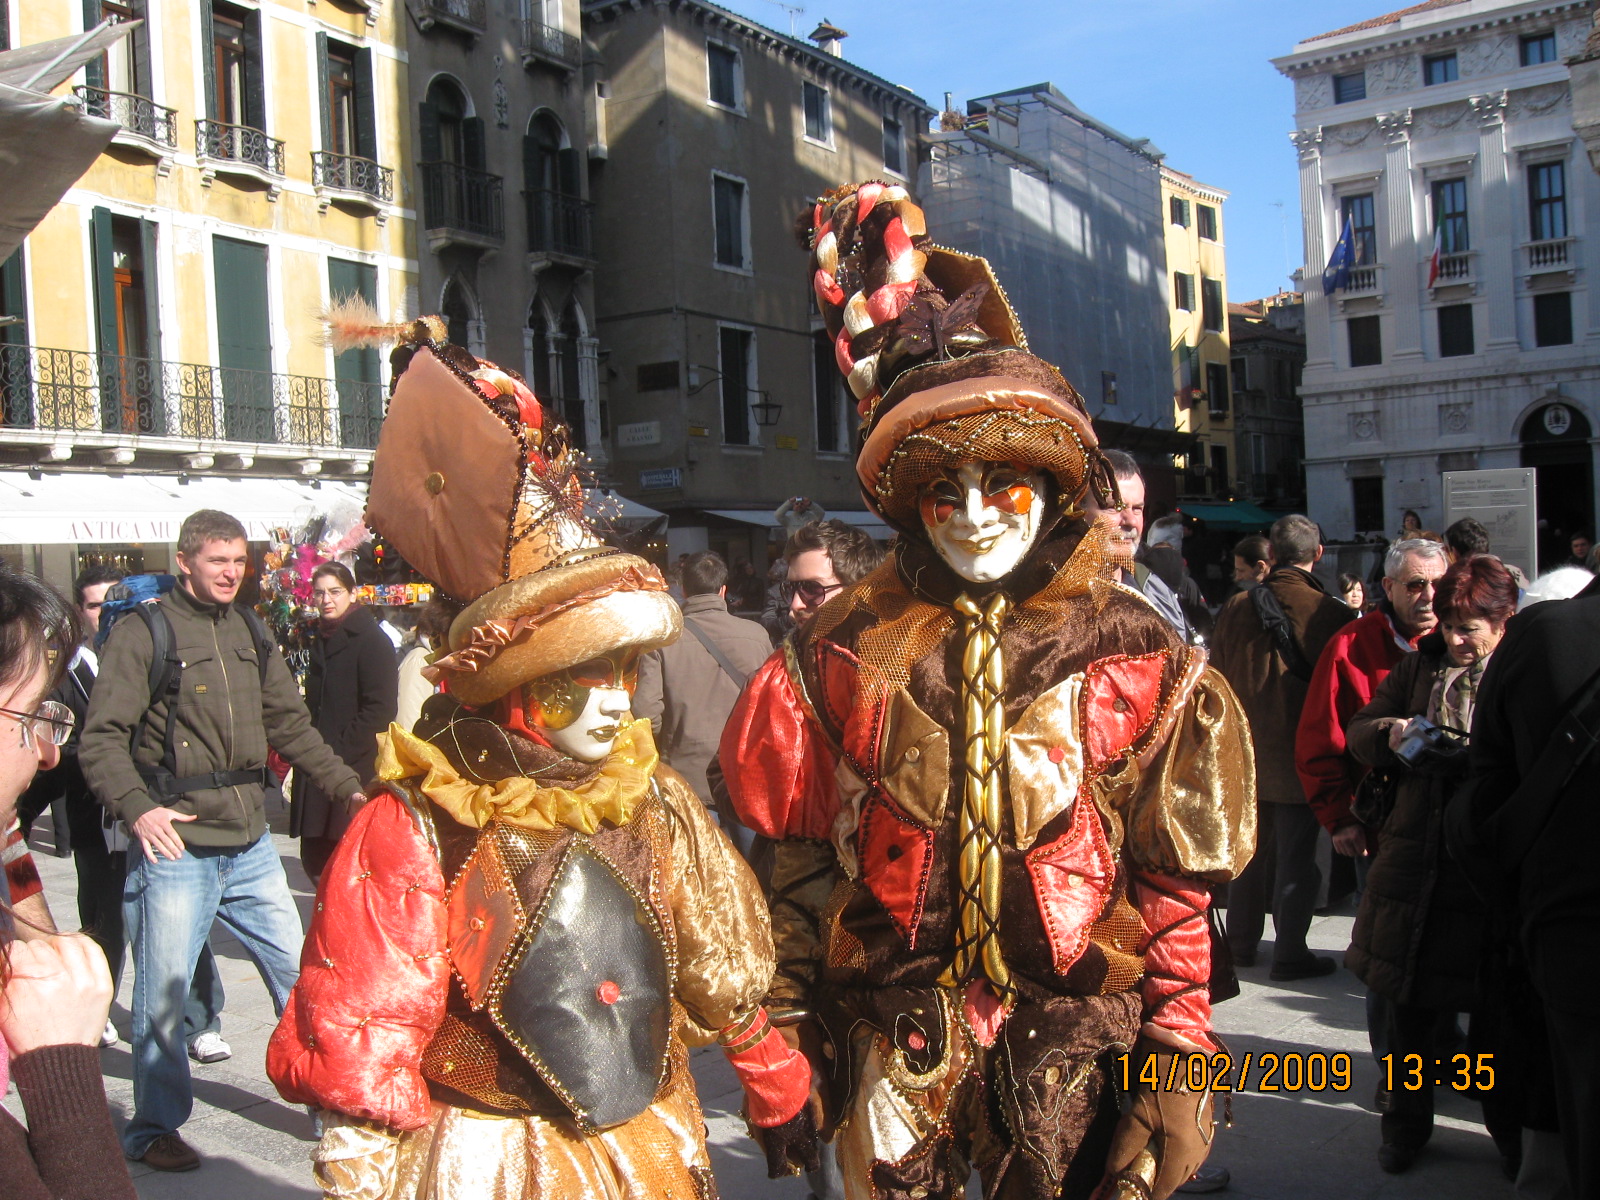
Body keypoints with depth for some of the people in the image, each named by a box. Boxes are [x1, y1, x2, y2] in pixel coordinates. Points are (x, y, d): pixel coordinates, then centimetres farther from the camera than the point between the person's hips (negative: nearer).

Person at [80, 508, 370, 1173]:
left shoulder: (249, 633, 12)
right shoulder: (143, 633, -6)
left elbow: (289, 723, 18)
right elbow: (101, 739, -10)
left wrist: (348, 786, 11)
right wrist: (137, 808, -23)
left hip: (250, 846, 6)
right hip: (176, 848, -5)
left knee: (299, 973, 10)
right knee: (162, 997, 4)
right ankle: (153, 1128, 23)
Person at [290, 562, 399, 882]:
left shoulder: (371, 640, -8)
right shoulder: (322, 640, 18)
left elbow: (380, 709, -14)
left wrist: (340, 753, -15)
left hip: (357, 773, -8)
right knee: (316, 861, 9)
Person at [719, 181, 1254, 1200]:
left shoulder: (1134, 656, -5)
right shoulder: (848, 651, -1)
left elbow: (1176, 890, -4)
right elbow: (803, 863, 3)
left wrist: (1174, 1067, -7)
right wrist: (793, 1040, 4)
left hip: (1075, 1049, -1)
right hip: (893, 1052, 1)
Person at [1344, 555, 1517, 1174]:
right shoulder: (1419, 664, 11)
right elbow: (1359, 730, 14)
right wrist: (1389, 734, -7)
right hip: (1414, 854, 3)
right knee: (1409, 997, 10)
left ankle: (1509, 1128, 27)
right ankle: (1406, 1122, 25)